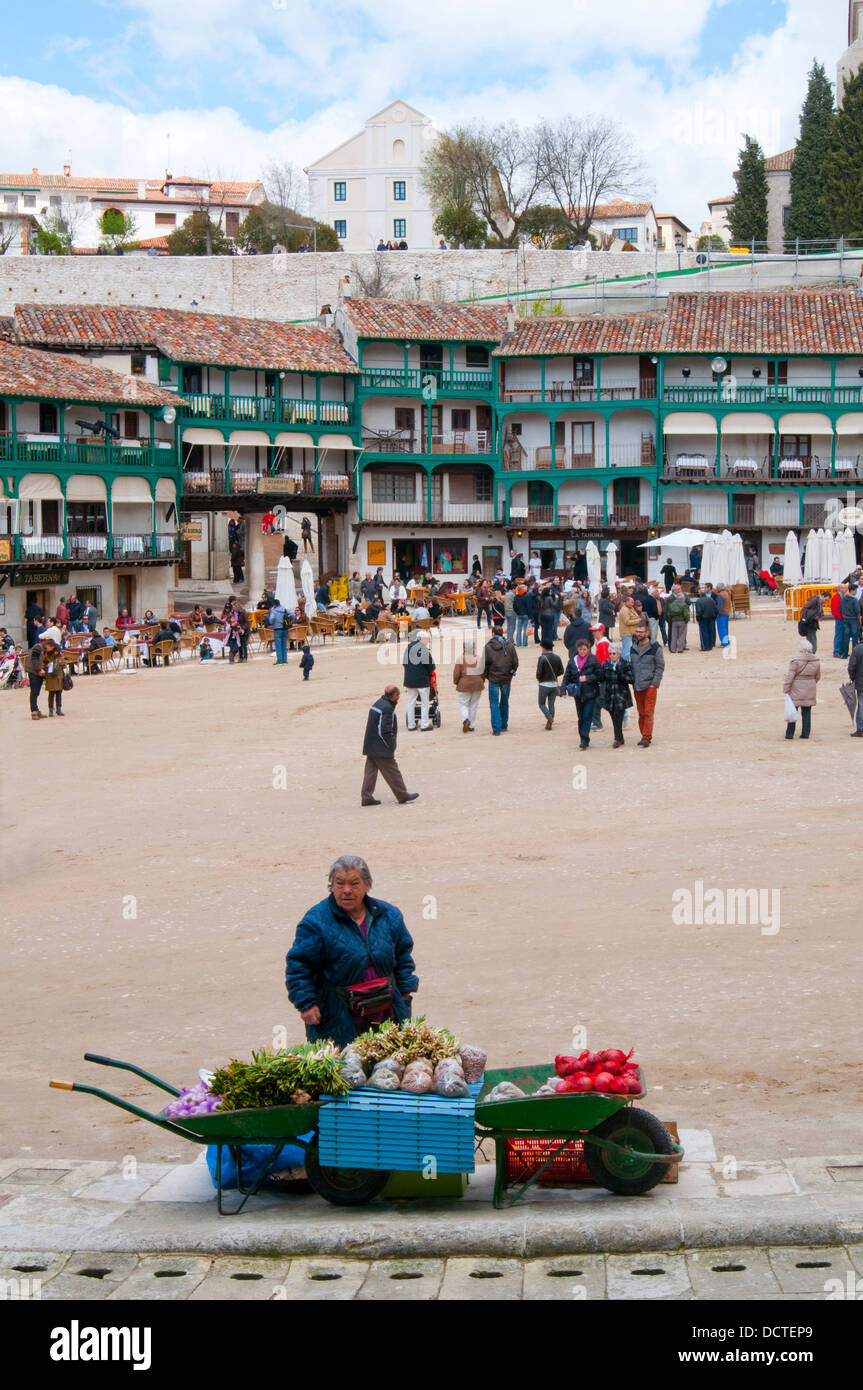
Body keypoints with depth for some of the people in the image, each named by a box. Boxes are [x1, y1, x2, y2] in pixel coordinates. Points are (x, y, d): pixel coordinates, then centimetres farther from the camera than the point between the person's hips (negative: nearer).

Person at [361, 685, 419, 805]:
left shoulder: (377, 704, 13)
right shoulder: (387, 708, -18)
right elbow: (385, 731, -23)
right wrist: (392, 746, -12)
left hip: (370, 746, 9)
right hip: (381, 749, -9)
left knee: (370, 771, 10)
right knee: (392, 772, 0)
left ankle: (366, 797, 8)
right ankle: (403, 796, 8)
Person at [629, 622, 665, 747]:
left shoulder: (655, 648, -4)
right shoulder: (633, 648, 12)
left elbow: (660, 667, -4)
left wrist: (654, 683, -11)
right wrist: (632, 680, 9)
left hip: (650, 686, -5)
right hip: (637, 686, 5)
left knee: (648, 712, -10)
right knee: (641, 713, 8)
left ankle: (647, 737, -12)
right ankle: (645, 736, 16)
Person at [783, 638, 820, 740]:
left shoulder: (795, 660, -14)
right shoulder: (816, 661, 3)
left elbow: (789, 676, -14)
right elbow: (818, 676, 13)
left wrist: (786, 689, -9)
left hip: (796, 691, -4)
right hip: (810, 691, 4)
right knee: (806, 712, 11)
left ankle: (790, 733, 6)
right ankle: (805, 733, 12)